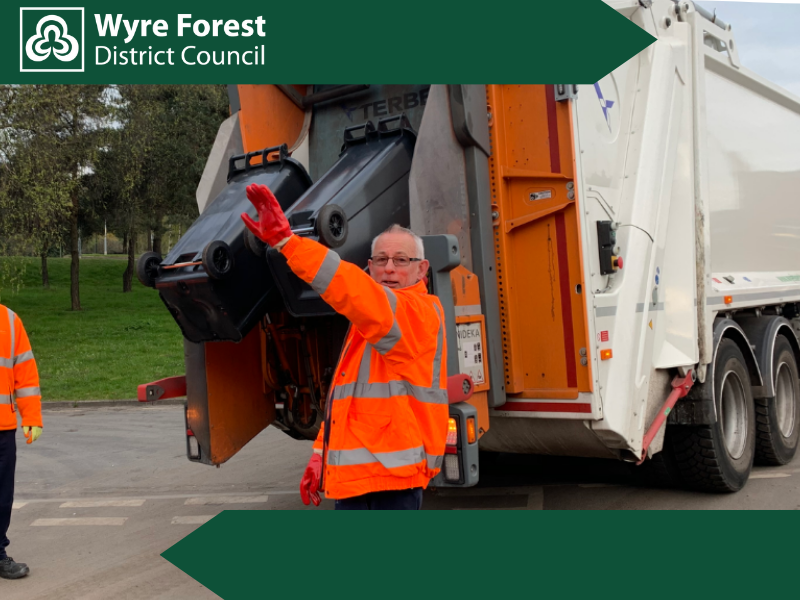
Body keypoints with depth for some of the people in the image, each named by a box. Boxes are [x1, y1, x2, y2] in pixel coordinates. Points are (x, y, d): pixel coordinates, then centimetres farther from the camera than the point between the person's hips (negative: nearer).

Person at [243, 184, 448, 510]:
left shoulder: (419, 312, -13)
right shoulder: (368, 321, 20)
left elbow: (357, 294, -33)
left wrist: (285, 239, -39)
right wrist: (321, 454, 16)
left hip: (393, 472, -10)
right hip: (354, 474, 10)